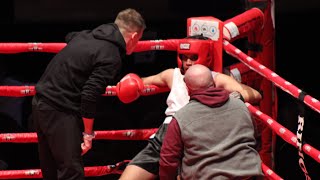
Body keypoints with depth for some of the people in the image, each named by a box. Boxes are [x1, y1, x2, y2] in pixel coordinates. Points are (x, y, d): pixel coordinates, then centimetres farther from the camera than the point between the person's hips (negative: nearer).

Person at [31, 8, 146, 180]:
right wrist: (88, 133, -10)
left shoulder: (86, 35, 11)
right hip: (60, 111, -9)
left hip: (41, 102, 9)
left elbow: (69, 37, 36)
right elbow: (89, 96, -21)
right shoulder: (111, 58, -15)